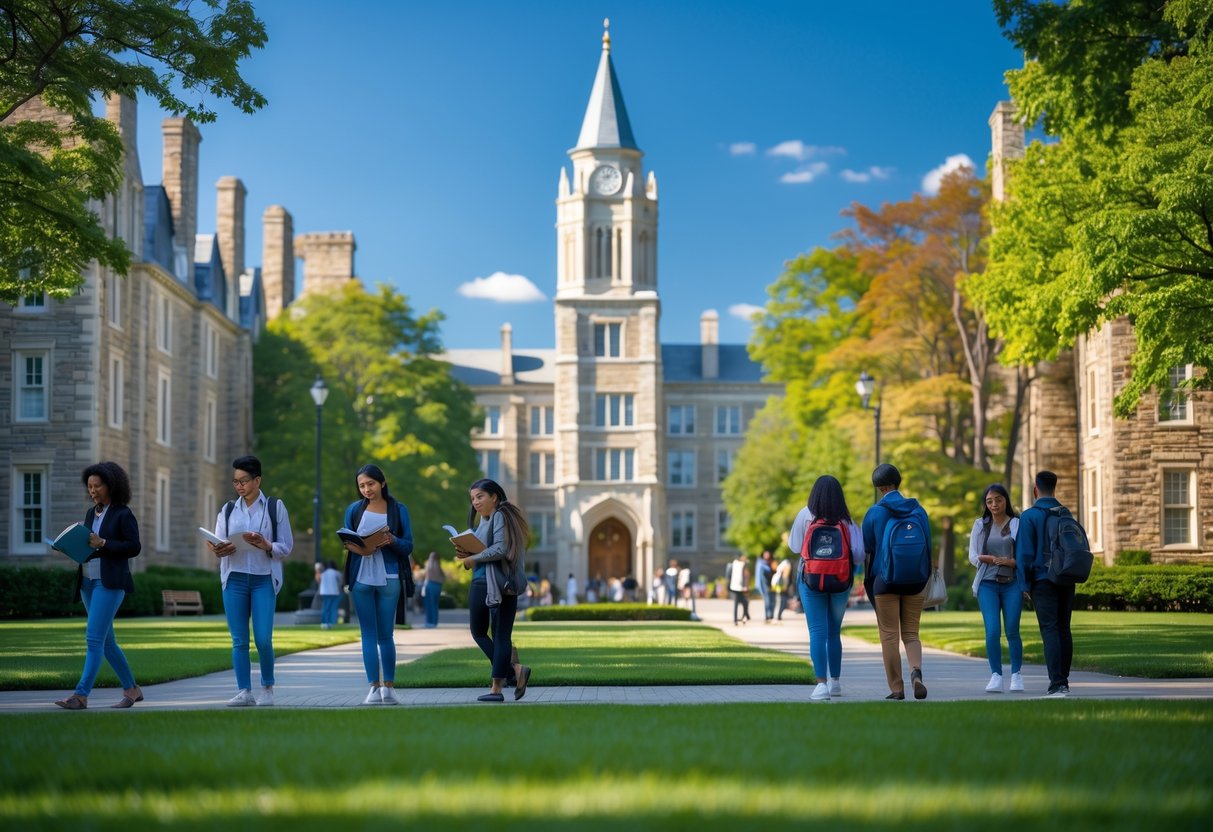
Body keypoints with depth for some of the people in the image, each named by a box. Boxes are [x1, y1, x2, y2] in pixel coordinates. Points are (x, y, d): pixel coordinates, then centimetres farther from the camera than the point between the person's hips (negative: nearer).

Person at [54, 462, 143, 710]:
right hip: (88, 580, 8)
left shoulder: (123, 514, -5)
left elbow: (134, 547, -10)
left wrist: (102, 543, -18)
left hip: (110, 582, -8)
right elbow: (88, 545, 18)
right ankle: (131, 690, 21)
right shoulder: (91, 513, 15)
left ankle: (81, 695, -17)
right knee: (106, 641, 11)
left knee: (94, 638, -14)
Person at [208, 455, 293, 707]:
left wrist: (266, 546, -18)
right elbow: (217, 544, 10)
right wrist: (218, 551, -14)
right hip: (234, 578, 3)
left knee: (263, 639, -9)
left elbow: (286, 547, 2)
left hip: (264, 579, -3)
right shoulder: (228, 510, 12)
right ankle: (244, 691, 4)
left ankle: (267, 688, 10)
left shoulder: (275, 507, 4)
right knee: (239, 640, 0)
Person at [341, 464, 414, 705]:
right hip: (361, 578, 1)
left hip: (388, 579, -1)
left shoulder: (398, 510, 4)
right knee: (369, 634, -1)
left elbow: (408, 546, 2)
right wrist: (352, 546, -12)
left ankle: (388, 686, 5)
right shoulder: (354, 510, 9)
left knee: (386, 635, 2)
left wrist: (392, 541, -19)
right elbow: (346, 540, 11)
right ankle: (374, 687, -1)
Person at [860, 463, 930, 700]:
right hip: (914, 582, 3)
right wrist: (924, 578, 17)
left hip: (885, 581, -3)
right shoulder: (918, 511, 4)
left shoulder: (874, 513, -5)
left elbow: (867, 550, -2)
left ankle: (896, 688, 2)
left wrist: (868, 581, 8)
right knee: (911, 634, 9)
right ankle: (916, 671, -19)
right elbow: (928, 547, 7)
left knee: (889, 636, 4)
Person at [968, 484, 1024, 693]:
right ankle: (996, 676, -2)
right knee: (992, 631, -10)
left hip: (1012, 583, -1)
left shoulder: (1018, 524, 4)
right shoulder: (980, 525, 11)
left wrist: (1009, 562, -17)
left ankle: (1016, 675, 12)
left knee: (1012, 631, -1)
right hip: (988, 583, 1)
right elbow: (973, 556, 6)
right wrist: (992, 559, -12)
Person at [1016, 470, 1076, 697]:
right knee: (1064, 629, 11)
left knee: (1050, 630, -8)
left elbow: (1024, 553, -9)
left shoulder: (1029, 516, -6)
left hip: (1043, 580, -5)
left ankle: (1057, 684, -16)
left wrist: (1024, 585, -4)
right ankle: (1063, 680, 15)